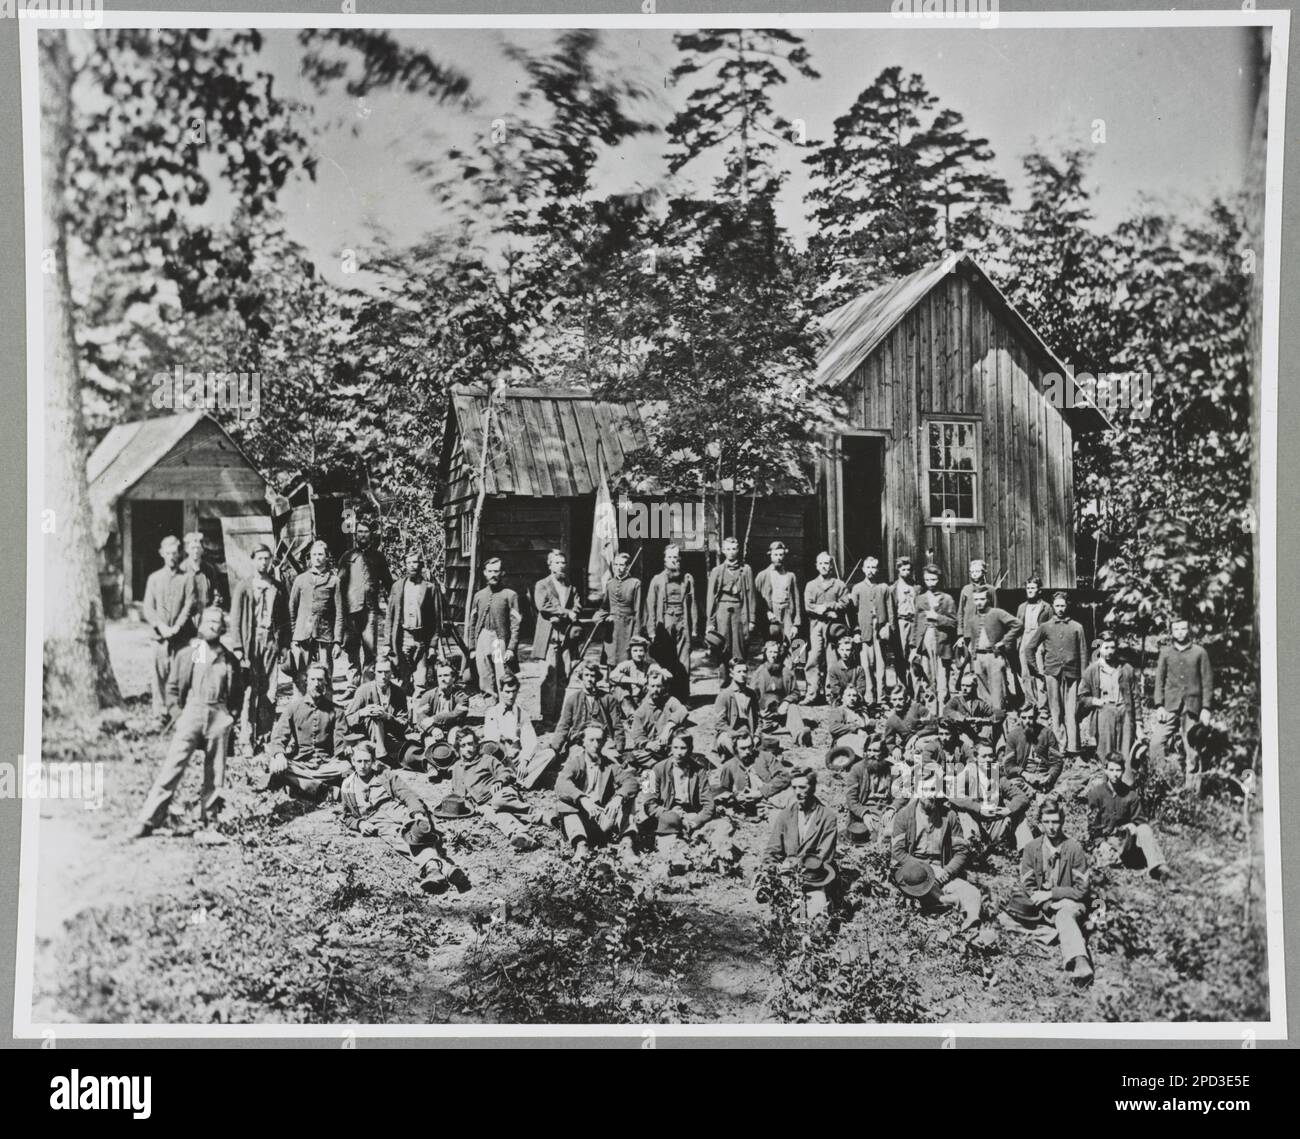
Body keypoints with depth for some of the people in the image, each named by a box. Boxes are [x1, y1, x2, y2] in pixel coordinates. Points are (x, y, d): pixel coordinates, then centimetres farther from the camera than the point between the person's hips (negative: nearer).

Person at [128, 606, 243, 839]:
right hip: (191, 712, -2)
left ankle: (208, 820, 11)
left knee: (215, 774, 2)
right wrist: (178, 714, 0)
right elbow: (172, 688, 10)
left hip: (219, 717, 2)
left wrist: (231, 716, 6)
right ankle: (147, 820, -10)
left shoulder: (230, 660, 13)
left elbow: (237, 693, 18)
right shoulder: (185, 655, 10)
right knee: (172, 767, -10)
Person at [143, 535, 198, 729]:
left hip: (182, 636, -2)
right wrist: (161, 626, -8)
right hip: (160, 635, 2)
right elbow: (148, 608, 7)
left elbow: (189, 606, -2)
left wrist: (176, 627, -13)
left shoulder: (187, 577, 6)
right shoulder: (153, 578, 13)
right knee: (159, 676, -1)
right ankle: (160, 715, 4)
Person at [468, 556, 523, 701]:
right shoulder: (479, 596, 13)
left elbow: (516, 624, -4)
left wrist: (511, 648, -11)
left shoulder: (510, 595, 0)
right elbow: (472, 623, 17)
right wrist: (472, 648, 11)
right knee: (486, 686, 6)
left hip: (501, 642, -4)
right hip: (482, 643, 4)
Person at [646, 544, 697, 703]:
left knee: (683, 664, -3)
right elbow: (650, 606, 4)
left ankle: (683, 699, 1)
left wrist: (693, 628, 2)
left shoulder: (687, 579, 9)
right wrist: (652, 630, -2)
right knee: (665, 662, 0)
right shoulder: (657, 580, 6)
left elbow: (692, 604, 8)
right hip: (664, 624, 0)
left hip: (683, 624, 0)